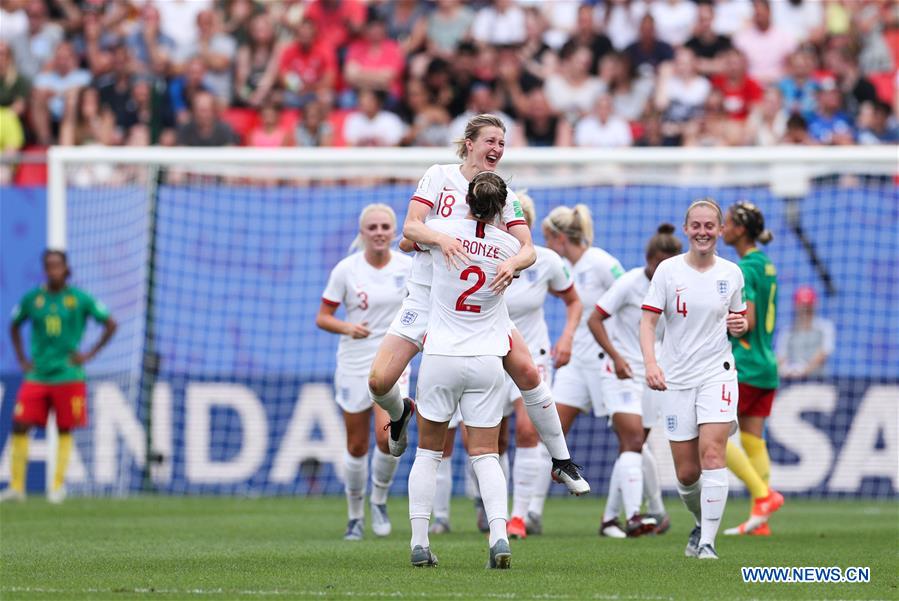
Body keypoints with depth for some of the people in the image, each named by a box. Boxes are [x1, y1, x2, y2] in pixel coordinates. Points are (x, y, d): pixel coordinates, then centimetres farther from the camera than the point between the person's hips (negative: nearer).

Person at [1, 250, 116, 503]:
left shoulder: (79, 299, -3)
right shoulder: (32, 298, 3)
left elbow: (110, 324, 3)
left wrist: (89, 355, -3)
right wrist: (22, 359, 9)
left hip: (67, 375, -2)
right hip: (37, 376, 2)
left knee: (65, 430, 3)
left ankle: (58, 485, 13)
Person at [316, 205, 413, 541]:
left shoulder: (408, 266, -3)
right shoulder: (346, 270, -6)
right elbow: (322, 318, -2)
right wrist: (347, 327, -20)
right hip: (353, 364, 0)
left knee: (388, 435, -20)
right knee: (357, 446, 4)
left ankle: (379, 499, 5)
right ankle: (355, 514, 23)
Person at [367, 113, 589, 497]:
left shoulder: (504, 194, 3)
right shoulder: (439, 176, -3)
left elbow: (528, 249, -6)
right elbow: (410, 227, -14)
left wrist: (512, 263, -30)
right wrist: (441, 238, -35)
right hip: (427, 297, -2)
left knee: (526, 371, -12)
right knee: (379, 380, -11)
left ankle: (562, 462, 1)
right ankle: (400, 413, 28)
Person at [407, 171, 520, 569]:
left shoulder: (443, 231, -6)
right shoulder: (509, 247, -1)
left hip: (441, 357, -1)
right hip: (487, 361, 1)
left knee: (428, 452, 11)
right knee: (485, 454, 4)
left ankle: (419, 541, 5)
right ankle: (499, 535, -15)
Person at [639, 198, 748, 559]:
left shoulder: (731, 273, 4)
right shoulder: (668, 270, -3)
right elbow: (648, 321, -7)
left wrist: (740, 326, -7)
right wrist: (650, 363, -23)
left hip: (718, 373, 0)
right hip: (677, 378, 0)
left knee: (712, 454, -18)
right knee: (686, 473, 2)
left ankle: (708, 541, -16)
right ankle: (701, 522, 32)